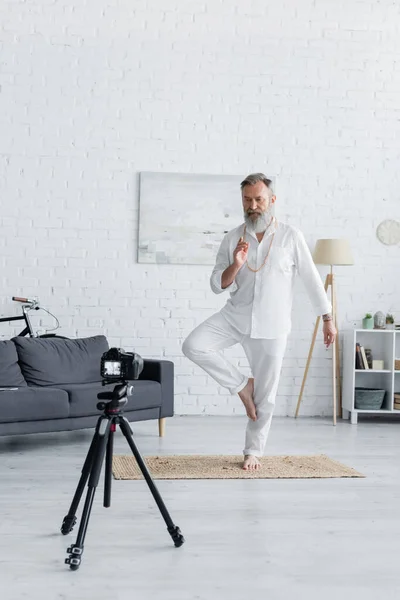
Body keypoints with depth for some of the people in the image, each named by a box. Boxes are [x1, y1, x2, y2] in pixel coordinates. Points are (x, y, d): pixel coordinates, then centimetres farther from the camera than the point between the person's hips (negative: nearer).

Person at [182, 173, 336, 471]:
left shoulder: (291, 236, -5)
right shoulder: (233, 238, 1)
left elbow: (312, 279, 1)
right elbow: (218, 285, 1)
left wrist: (328, 318, 2)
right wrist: (236, 265, -18)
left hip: (271, 326, -2)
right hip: (235, 317, 2)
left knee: (266, 394, 3)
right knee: (193, 346, -21)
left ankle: (253, 451, 23)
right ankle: (242, 385, 0)